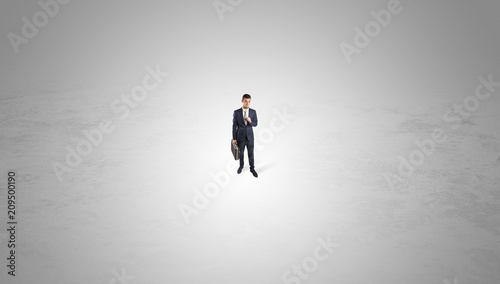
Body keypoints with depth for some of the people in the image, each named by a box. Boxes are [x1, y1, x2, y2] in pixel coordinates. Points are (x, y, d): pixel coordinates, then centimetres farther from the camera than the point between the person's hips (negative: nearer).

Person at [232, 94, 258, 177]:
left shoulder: (253, 112, -5)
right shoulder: (236, 112, -10)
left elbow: (255, 124, 2)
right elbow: (234, 126, -5)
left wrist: (250, 121, -21)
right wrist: (234, 138, -4)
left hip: (250, 137, 1)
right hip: (240, 137, -1)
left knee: (251, 153, 8)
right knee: (240, 153, 15)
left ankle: (252, 168, 25)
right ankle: (241, 165, 38)